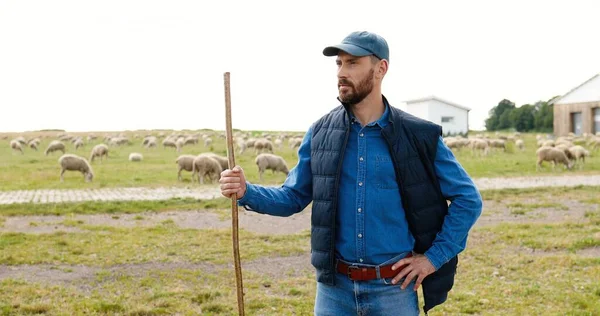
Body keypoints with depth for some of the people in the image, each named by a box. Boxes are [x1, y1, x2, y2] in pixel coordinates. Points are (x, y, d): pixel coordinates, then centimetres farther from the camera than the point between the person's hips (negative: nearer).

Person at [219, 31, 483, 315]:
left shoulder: (419, 136, -5)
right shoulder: (320, 132, 2)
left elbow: (467, 199, 0)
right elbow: (293, 196, 7)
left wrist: (435, 257, -4)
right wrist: (246, 191, -10)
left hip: (393, 287, -2)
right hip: (334, 286, 2)